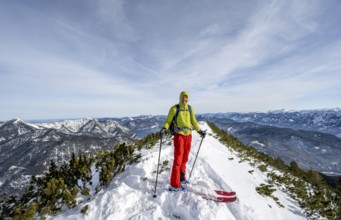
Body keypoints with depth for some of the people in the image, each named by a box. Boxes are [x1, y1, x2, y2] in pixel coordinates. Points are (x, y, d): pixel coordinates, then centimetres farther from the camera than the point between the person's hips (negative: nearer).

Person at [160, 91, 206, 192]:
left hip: (188, 135, 5)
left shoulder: (190, 109, 9)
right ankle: (175, 185, 4)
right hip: (179, 135, -5)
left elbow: (194, 122, 18)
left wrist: (200, 131, 12)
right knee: (178, 159, -5)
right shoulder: (174, 108, -5)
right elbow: (168, 121, -3)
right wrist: (164, 128, -21)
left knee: (184, 159, 14)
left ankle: (181, 178, 31)